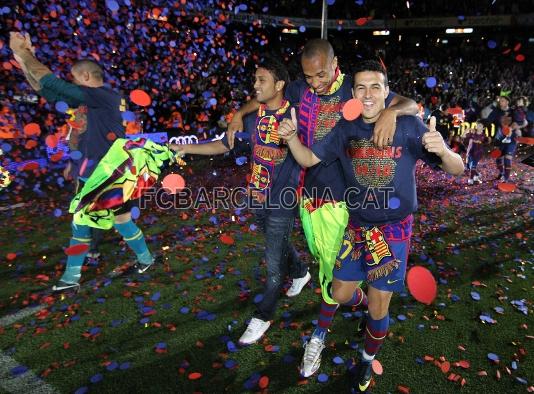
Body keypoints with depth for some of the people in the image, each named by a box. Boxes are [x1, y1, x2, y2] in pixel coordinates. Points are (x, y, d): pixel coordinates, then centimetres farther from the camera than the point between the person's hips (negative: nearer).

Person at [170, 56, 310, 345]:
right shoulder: (252, 116, 3)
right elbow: (223, 145, 8)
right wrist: (185, 148, 1)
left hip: (282, 200, -5)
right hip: (258, 197, 6)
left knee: (274, 262, 3)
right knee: (278, 246, 25)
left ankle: (263, 316, 22)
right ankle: (300, 272, 54)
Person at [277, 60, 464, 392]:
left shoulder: (408, 126, -14)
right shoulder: (346, 130, -4)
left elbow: (457, 169, -13)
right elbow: (309, 159, 0)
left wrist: (443, 151, -37)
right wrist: (291, 137, -21)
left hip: (393, 230, -3)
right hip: (356, 227, 3)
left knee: (378, 308, 7)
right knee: (340, 295, 12)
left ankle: (368, 361, 37)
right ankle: (361, 290, 50)